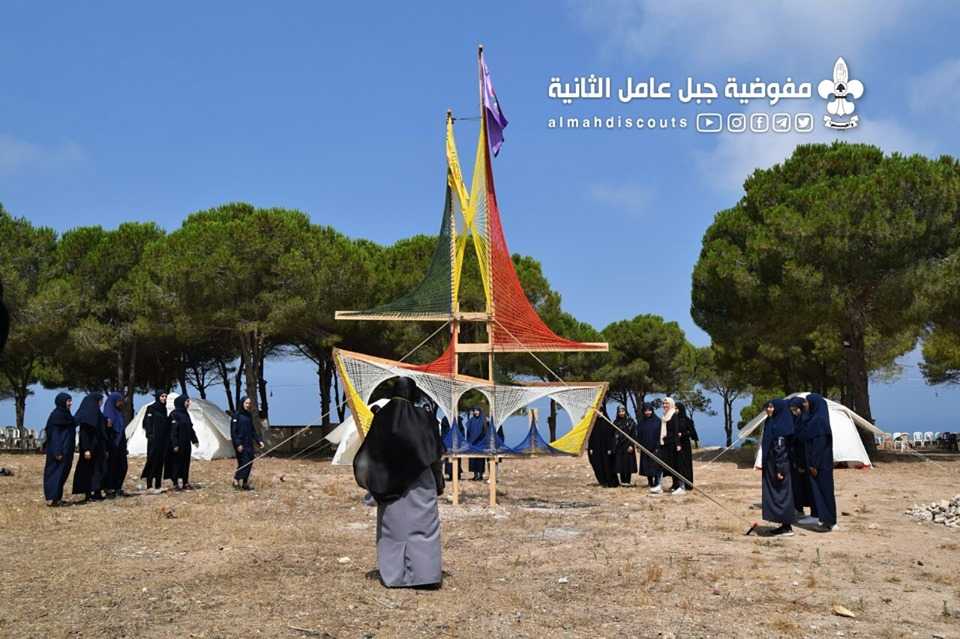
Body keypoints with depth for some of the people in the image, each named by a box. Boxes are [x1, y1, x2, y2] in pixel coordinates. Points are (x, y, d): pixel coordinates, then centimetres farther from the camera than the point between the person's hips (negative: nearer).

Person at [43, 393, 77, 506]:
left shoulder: (65, 414, 14)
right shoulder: (57, 415, -14)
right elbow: (54, 434, -18)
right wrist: (57, 452, -22)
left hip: (65, 449, 9)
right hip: (60, 450, -9)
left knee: (62, 473, 11)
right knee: (56, 472, -8)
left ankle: (56, 498, 16)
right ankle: (52, 498, -7)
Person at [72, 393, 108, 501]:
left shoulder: (97, 414, 14)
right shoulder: (86, 414, -13)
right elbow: (83, 433, -19)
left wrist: (105, 449, 18)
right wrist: (86, 449, -24)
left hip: (98, 447, 9)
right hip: (90, 447, -9)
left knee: (99, 470, 7)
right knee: (88, 469, -3)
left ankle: (97, 493, 10)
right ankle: (88, 494, 2)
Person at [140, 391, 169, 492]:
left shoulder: (164, 409, 14)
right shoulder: (151, 408, -6)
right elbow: (147, 422, -12)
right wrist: (150, 435, -20)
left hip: (163, 439, 7)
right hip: (154, 439, -7)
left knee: (160, 460, 7)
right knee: (152, 460, -6)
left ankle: (158, 483, 11)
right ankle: (150, 485, -4)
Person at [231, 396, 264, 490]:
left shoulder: (249, 416, 13)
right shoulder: (237, 415, -8)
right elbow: (233, 431, -11)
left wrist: (259, 440, 14)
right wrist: (237, 444, -17)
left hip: (249, 443, 7)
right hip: (241, 443, -7)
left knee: (249, 462, 5)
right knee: (243, 462, -13)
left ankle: (245, 483, 12)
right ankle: (236, 479, -3)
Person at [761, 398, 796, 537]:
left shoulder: (781, 425, -16)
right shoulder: (771, 423, 12)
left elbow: (781, 449, -20)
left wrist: (780, 469, -21)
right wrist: (768, 466, 21)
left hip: (779, 465, -10)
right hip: (770, 466, 10)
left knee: (781, 494, -3)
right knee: (774, 494, 12)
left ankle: (787, 528, 3)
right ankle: (784, 525, 19)